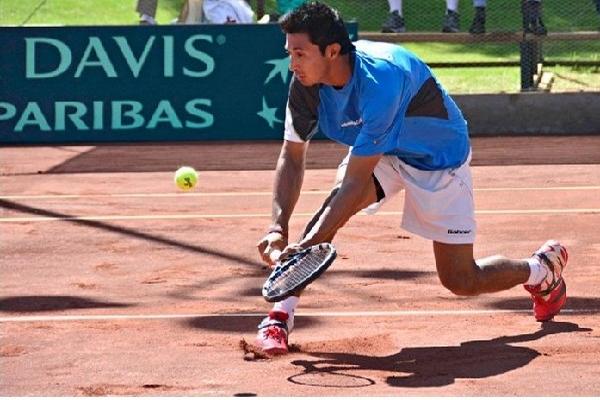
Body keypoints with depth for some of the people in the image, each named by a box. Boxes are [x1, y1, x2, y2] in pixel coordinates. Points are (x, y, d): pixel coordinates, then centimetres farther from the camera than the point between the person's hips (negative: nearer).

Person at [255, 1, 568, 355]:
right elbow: (292, 157, -13)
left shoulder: (379, 80, -41)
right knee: (334, 205, -26)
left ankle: (544, 268, 27)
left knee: (461, 281, -1)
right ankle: (282, 313, -22)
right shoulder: (307, 84, -21)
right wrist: (279, 226, -27)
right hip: (378, 151, 5)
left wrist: (309, 244, -44)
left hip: (440, 157, -5)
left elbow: (356, 182, -40)